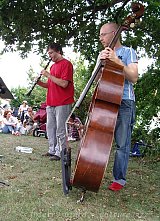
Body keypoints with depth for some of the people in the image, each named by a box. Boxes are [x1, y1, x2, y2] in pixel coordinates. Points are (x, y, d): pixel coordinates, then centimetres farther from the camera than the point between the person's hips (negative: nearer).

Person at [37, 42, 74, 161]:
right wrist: (40, 83, 3)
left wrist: (48, 75, -16)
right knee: (50, 127, 14)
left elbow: (64, 83, -18)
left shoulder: (66, 64, -8)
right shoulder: (53, 66, 19)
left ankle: (60, 153, 7)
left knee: (60, 129, -2)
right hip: (51, 102, 9)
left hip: (62, 103, -9)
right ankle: (52, 150, 25)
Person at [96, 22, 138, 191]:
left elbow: (134, 78, -10)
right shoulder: (103, 54, 20)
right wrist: (100, 62, -4)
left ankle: (119, 179, 9)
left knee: (122, 144, -2)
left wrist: (117, 61, -17)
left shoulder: (128, 52, 2)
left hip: (124, 103, -5)